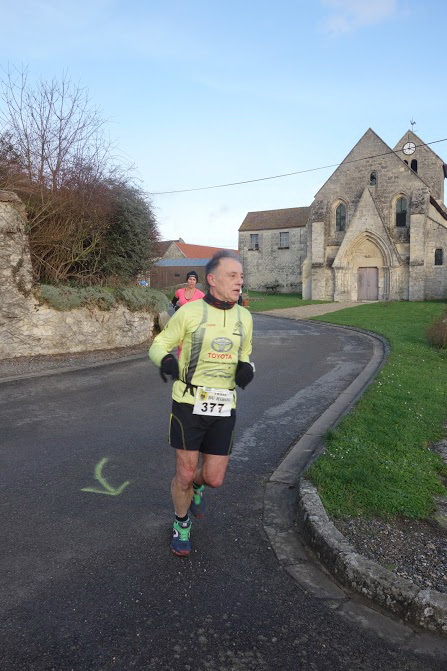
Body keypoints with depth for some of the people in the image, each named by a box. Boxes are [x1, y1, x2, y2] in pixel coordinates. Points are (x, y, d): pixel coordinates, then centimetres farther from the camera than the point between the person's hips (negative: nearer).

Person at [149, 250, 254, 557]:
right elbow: (159, 346, -1)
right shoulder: (189, 312, -8)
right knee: (185, 474, 5)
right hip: (189, 404, -3)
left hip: (223, 408, 3)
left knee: (214, 479, 6)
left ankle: (197, 484, 45)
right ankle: (181, 523, 35)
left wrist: (247, 368, -7)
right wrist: (166, 360, -26)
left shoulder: (244, 317, 4)